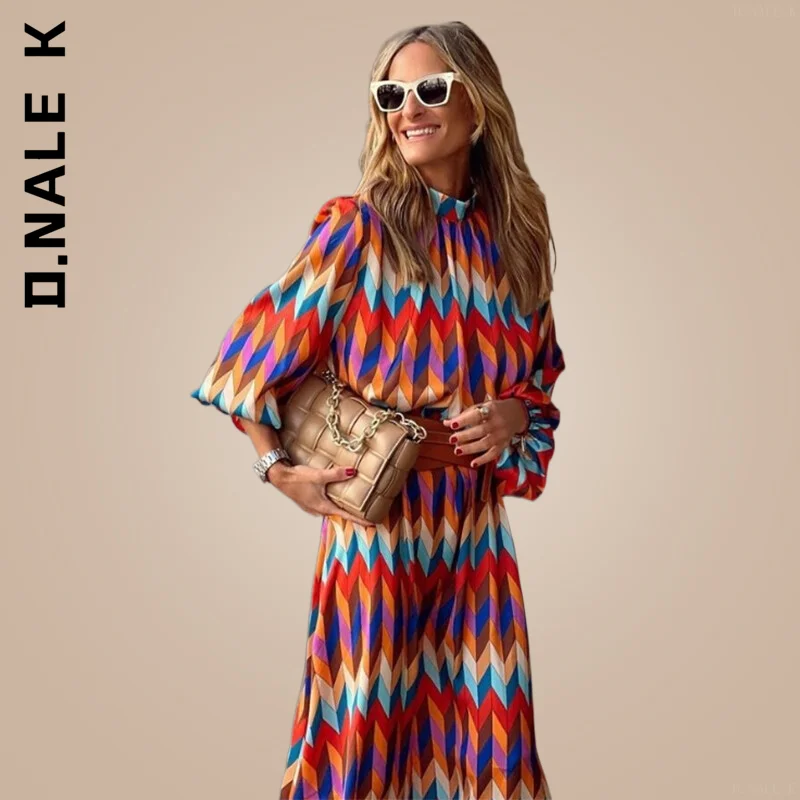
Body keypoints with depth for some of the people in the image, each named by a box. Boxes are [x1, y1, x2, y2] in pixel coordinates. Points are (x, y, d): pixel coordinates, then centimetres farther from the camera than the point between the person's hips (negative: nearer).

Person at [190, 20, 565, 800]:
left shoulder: (514, 238, 5)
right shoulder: (357, 223, -7)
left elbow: (543, 372, 14)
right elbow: (257, 347, -5)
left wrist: (515, 415, -7)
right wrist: (281, 470, -10)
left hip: (474, 521, 4)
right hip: (376, 514, -4)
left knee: (483, 724, 12)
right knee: (370, 718, 7)